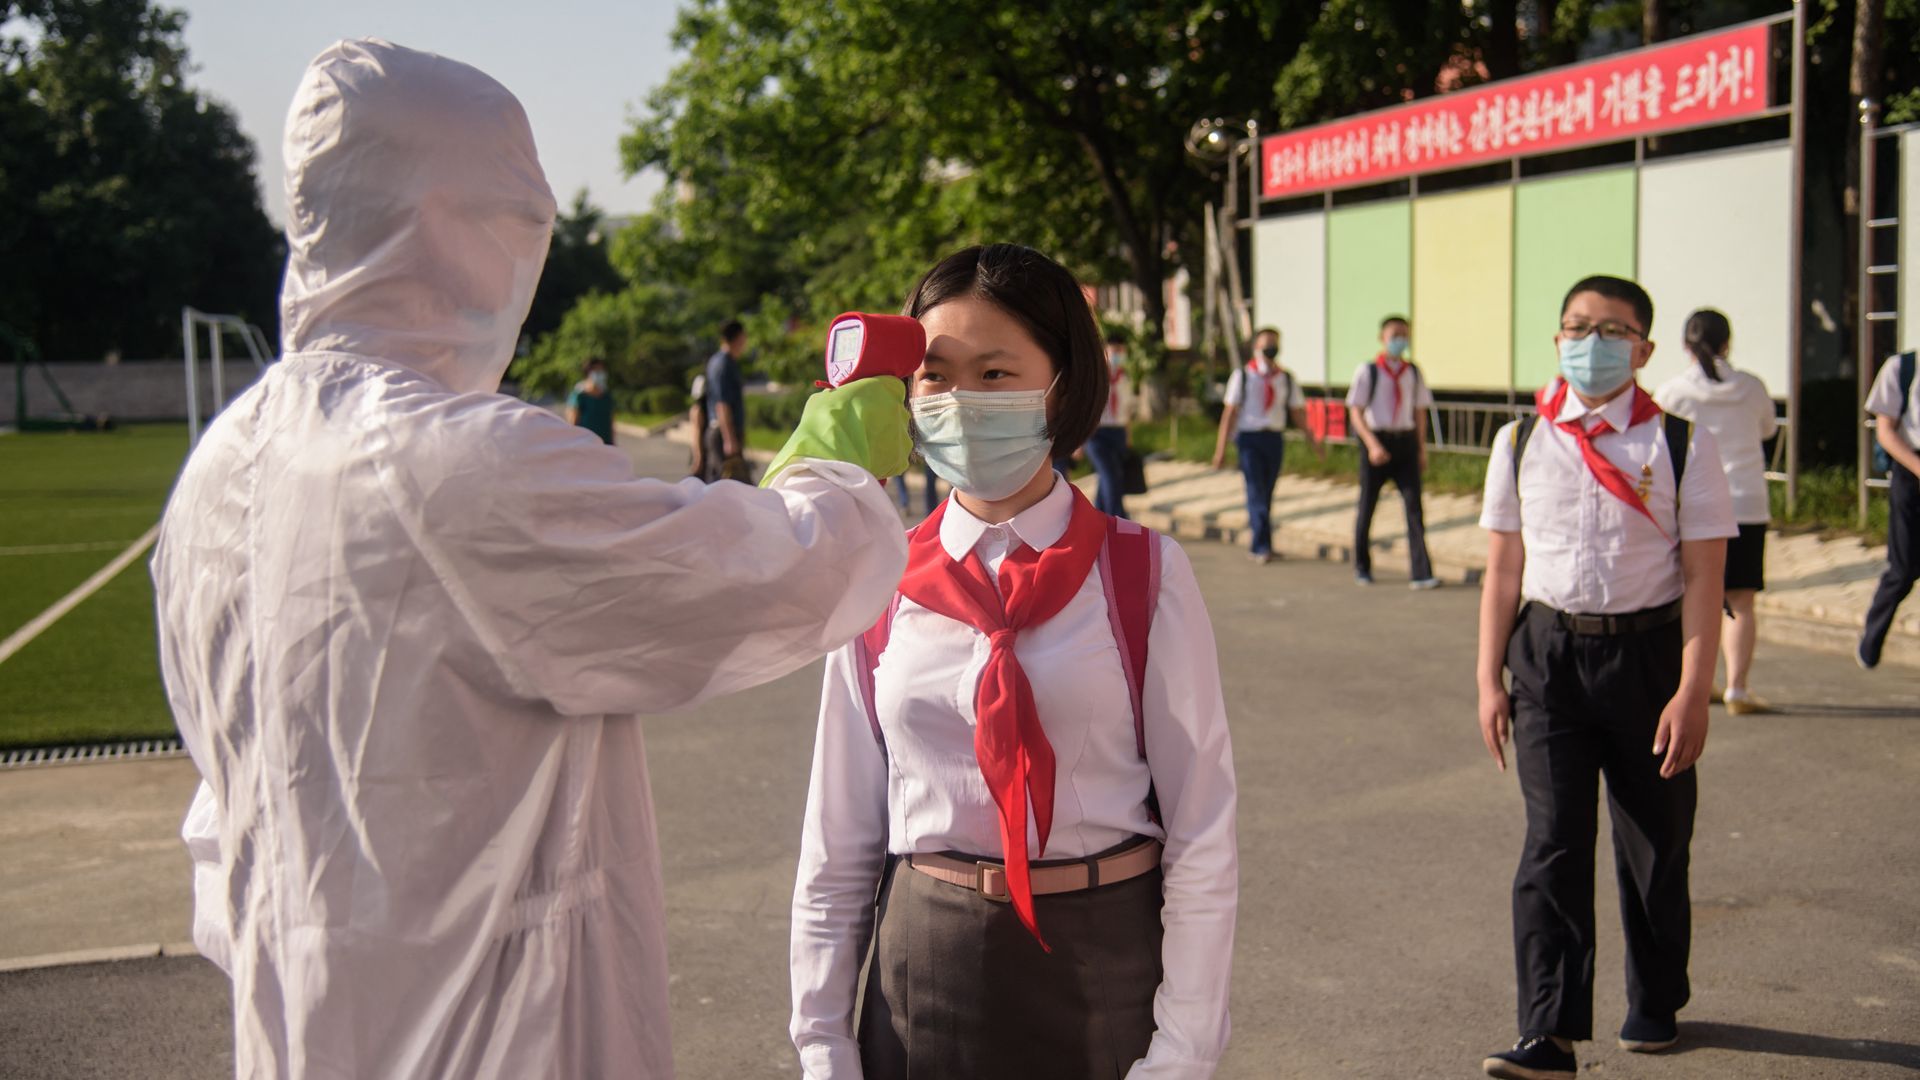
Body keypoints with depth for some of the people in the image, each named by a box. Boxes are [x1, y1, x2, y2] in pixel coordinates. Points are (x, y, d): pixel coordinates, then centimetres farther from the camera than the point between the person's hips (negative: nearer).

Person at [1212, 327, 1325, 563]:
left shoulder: (1287, 379, 9)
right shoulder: (1242, 376, 0)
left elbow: (1298, 413, 10)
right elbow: (1230, 412, -1)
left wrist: (1314, 439, -1)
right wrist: (1221, 448, -5)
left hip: (1275, 439, 3)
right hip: (1249, 438, -3)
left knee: (1266, 494, 8)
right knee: (1256, 493, -11)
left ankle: (1256, 545, 20)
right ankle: (1263, 547, -13)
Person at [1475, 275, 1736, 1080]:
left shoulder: (1682, 445, -3)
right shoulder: (1521, 443, 4)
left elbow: (1701, 578, -5)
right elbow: (1503, 570, 7)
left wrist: (1691, 691, -12)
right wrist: (1490, 681, 4)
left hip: (1647, 651, -1)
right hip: (1549, 653, 1)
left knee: (1655, 845, 11)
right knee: (1552, 842, -6)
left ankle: (1655, 1005, 32)